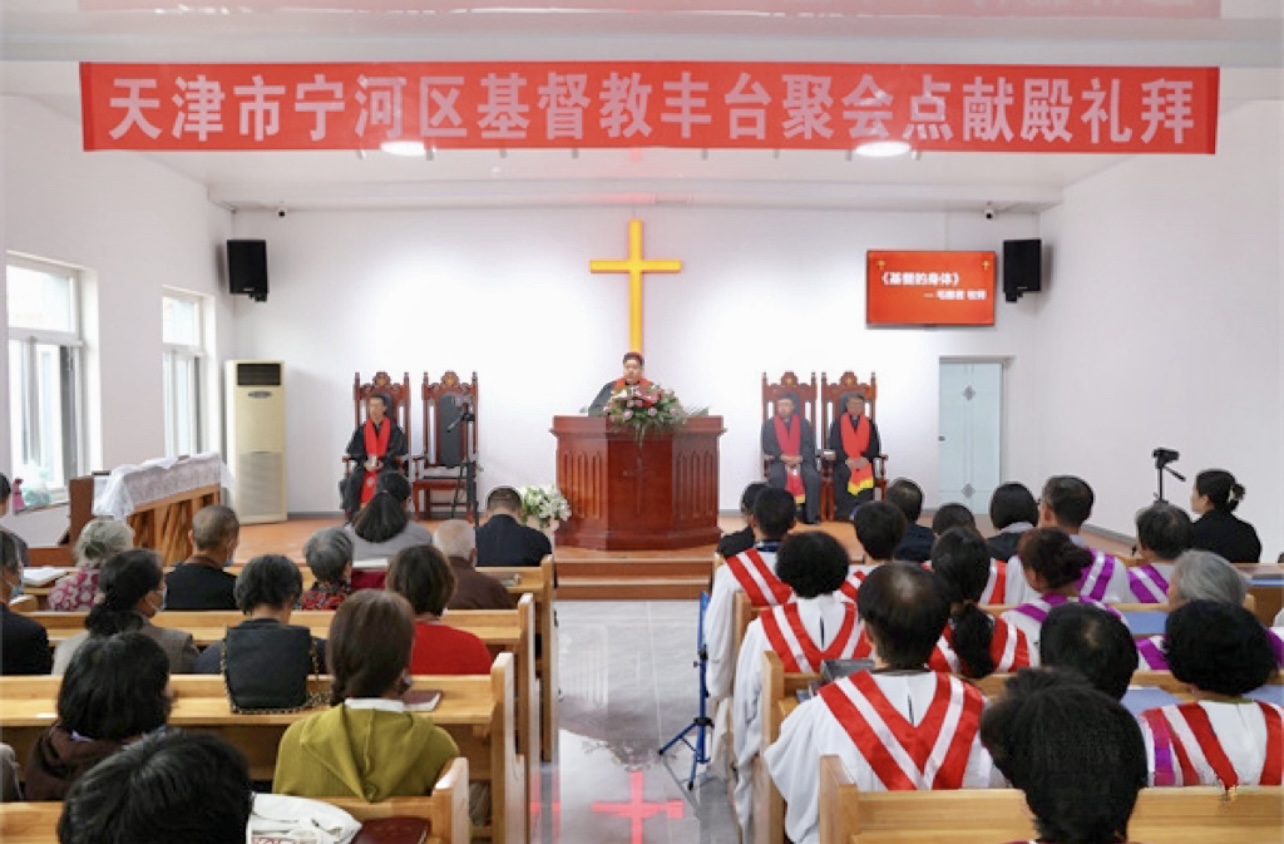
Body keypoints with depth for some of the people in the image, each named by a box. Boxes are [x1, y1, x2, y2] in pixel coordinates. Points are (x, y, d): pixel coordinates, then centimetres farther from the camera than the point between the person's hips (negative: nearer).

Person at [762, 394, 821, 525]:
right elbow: (767, 446, -1)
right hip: (779, 461, -1)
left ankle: (811, 515, -17)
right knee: (776, 477, -34)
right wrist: (783, 457, -17)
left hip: (802, 460, 1)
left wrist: (799, 458, -16)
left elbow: (809, 445, 3)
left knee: (813, 477, -28)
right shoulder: (769, 424, 7)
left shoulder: (803, 422, 10)